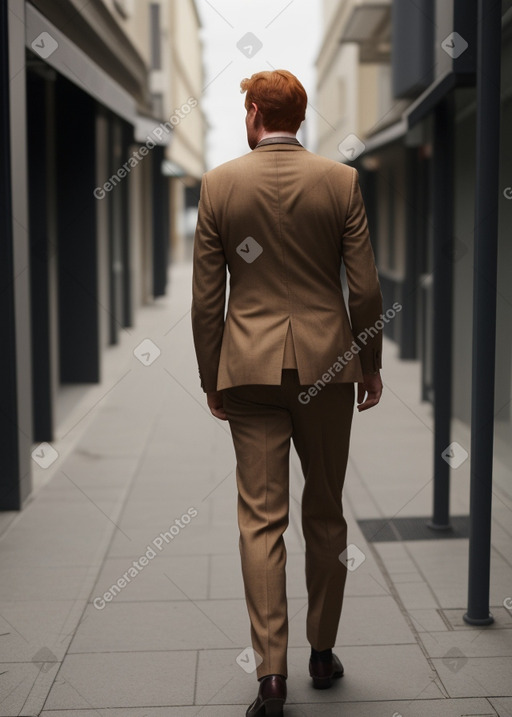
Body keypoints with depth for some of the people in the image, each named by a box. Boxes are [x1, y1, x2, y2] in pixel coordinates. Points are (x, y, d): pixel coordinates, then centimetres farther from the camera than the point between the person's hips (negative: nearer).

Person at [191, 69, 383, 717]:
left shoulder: (218, 183, -2)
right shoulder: (341, 180, -2)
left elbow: (206, 297, -1)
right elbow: (365, 287, -3)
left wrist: (211, 378, 8)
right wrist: (370, 365, 9)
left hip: (251, 369, -1)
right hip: (327, 364, 1)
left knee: (261, 519, 2)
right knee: (325, 513, 14)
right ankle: (323, 652, 25)